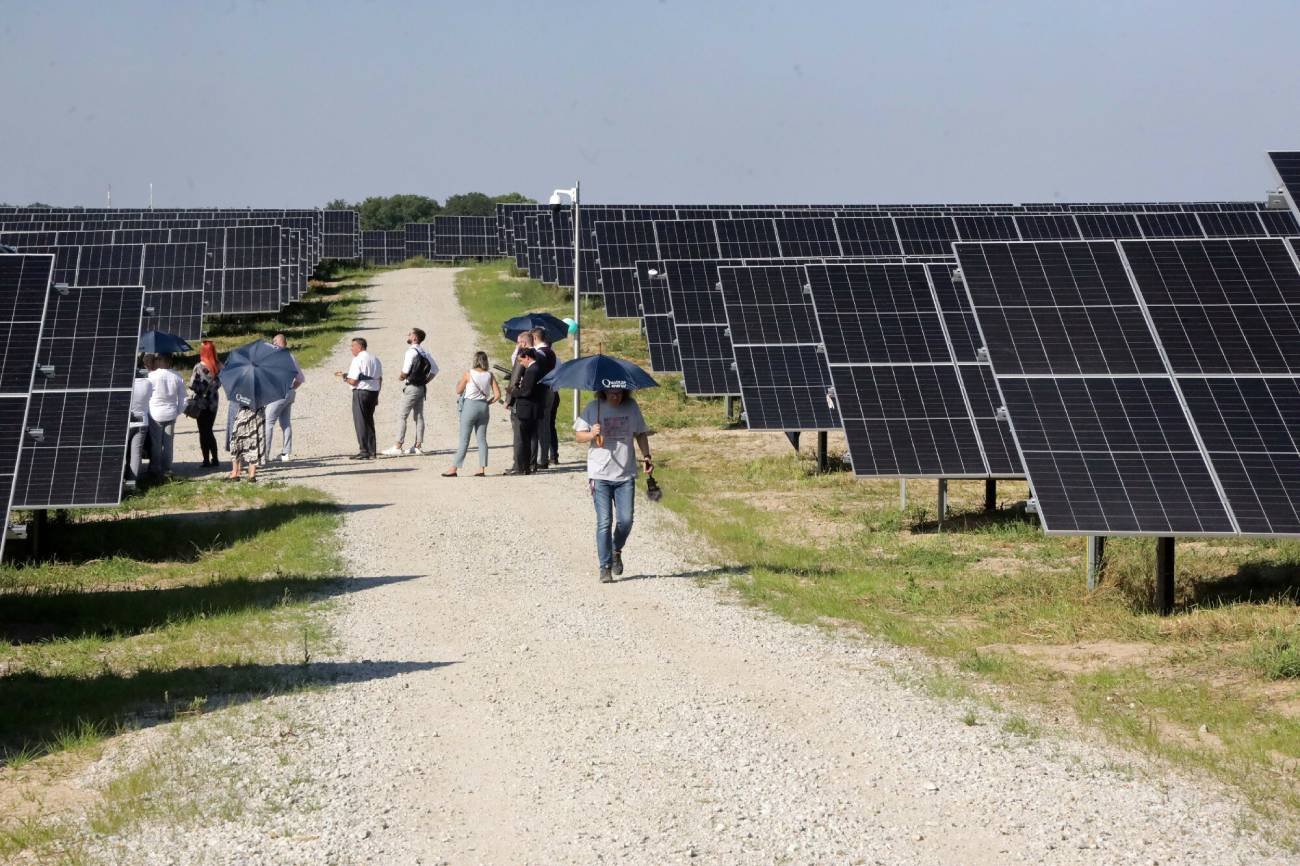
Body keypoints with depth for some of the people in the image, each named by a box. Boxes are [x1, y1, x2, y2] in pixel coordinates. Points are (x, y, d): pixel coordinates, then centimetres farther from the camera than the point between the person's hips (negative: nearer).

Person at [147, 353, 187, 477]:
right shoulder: (177, 377, -3)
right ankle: (167, 469, 18)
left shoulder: (152, 376, -16)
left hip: (155, 414, -3)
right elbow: (182, 398, 3)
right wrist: (178, 411, 16)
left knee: (155, 443, 7)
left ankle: (155, 469, 13)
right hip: (171, 414, 3)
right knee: (168, 443, 13)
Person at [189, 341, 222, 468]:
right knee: (209, 431, 17)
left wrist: (200, 390, 1)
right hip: (214, 402, 4)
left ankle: (206, 460, 3)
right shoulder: (219, 367, -3)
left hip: (201, 403, -4)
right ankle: (214, 459, 15)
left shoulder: (199, 367, -16)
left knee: (203, 432, 4)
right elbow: (219, 383, 3)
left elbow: (192, 385, -17)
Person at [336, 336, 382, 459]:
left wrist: (344, 377, 1)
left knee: (360, 422, -2)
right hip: (373, 392, 8)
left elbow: (353, 381, -18)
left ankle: (364, 450, -5)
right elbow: (380, 379, 17)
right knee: (369, 421, 15)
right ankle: (372, 451, 15)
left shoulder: (358, 360, -13)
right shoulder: (375, 359, 12)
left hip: (360, 392, -8)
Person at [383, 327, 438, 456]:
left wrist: (400, 377, 1)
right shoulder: (424, 352, 9)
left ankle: (398, 447, -7)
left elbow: (405, 372, -19)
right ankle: (418, 446, 13)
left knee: (401, 416, -5)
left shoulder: (411, 352, -16)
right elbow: (435, 369, 15)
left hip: (411, 387, -8)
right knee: (419, 416, 10)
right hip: (421, 387, 8)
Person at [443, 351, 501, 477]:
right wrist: (488, 402, 11)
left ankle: (454, 468, 1)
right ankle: (482, 469, 4)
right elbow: (497, 395, -2)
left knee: (464, 439, -1)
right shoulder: (489, 375, 0)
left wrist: (458, 383, 20)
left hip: (470, 406, -3)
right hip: (484, 407, 3)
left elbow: (459, 391, 1)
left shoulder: (469, 373, -9)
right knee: (482, 439, 8)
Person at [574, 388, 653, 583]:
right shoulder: (593, 408, -1)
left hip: (626, 474, 2)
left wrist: (646, 456, 4)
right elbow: (579, 435, 3)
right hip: (600, 475, -2)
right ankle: (605, 567, 3)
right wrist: (592, 434, -19)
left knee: (626, 520, -2)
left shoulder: (631, 407, 6)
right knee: (604, 522, -4)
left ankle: (616, 551, 28)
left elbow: (640, 433, 16)